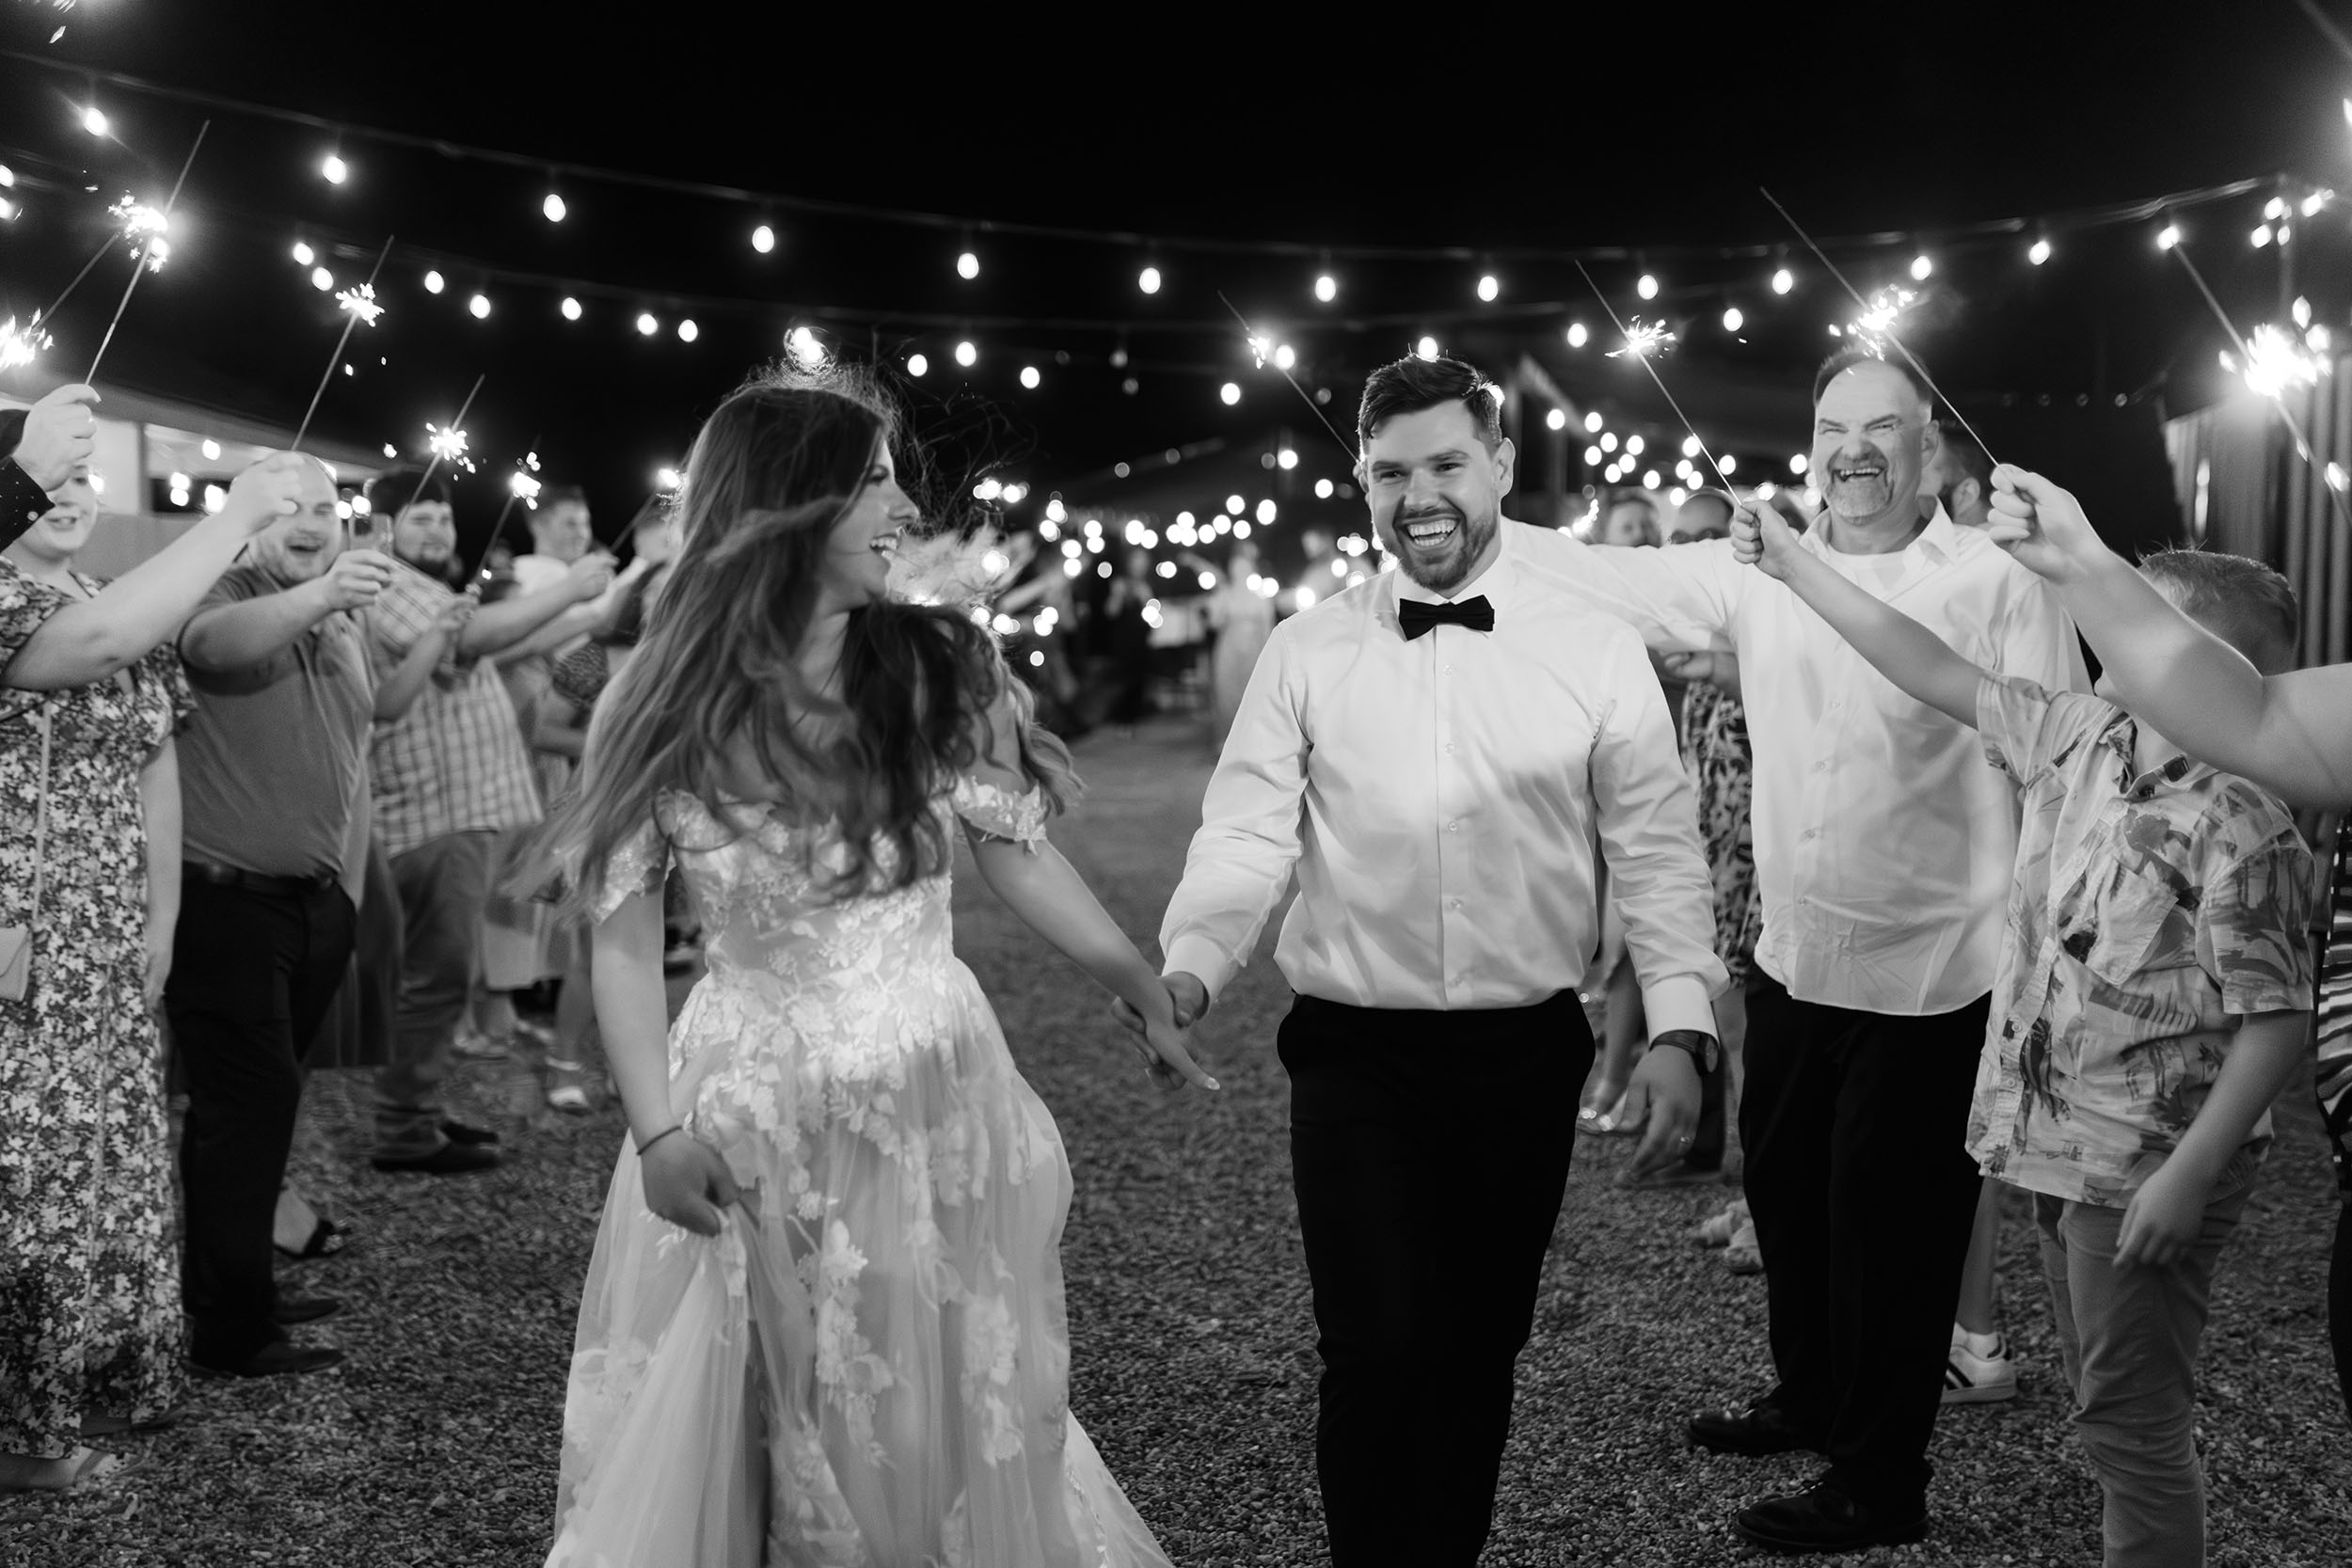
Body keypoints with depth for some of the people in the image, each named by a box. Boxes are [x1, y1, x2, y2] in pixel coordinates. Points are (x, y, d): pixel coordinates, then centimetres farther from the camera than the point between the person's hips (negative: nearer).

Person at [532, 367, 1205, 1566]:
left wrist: (1149, 996, 4)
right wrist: (657, 1130, -11)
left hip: (934, 1102, 1)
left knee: (945, 1433, 14)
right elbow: (625, 938, -3)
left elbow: (1021, 857, 3)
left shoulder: (941, 672, -4)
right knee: (710, 1444, 11)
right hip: (752, 1117, -1)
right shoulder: (662, 708, -7)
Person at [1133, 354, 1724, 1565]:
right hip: (1354, 1055, -1)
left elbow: (1657, 853, -2)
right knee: (1379, 1352, -5)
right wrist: (1187, 967, -23)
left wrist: (1679, 1028, -12)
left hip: (1527, 1056, 1)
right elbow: (1244, 837, -6)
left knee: (1483, 1344, 15)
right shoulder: (1305, 652, 0)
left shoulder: (1596, 651, -1)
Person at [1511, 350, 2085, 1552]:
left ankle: (1880, 1483, 23)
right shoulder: (1755, 572, 4)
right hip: (1792, 957, 6)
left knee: (1892, 1224, 6)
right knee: (1783, 1186, 20)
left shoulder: (1998, 586, -10)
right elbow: (1612, 582, 7)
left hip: (1929, 977, -5)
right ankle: (1811, 1398, 44)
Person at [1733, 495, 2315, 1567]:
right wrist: (1794, 565, 9)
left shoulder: (2242, 825, -17)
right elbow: (1938, 673, 10)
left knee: (2130, 1415, 2)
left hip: (2147, 1168, -8)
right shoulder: (2080, 737, 4)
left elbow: (2276, 1019, -18)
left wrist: (2190, 1174, -22)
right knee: (2102, 1395, 18)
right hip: (2067, 1145, 8)